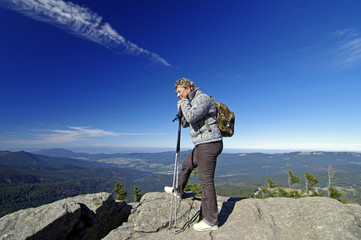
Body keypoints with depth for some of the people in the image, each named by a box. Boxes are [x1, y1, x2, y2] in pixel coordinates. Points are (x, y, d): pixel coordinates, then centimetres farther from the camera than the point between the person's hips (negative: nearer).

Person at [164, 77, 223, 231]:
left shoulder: (202, 98, -11)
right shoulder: (192, 101, 18)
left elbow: (192, 117, -26)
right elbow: (185, 123, 20)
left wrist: (184, 102, -10)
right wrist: (181, 109, 5)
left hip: (209, 143, -10)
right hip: (202, 145, 10)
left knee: (206, 181, -6)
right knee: (187, 165, 25)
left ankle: (211, 221, 7)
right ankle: (179, 190, 49)